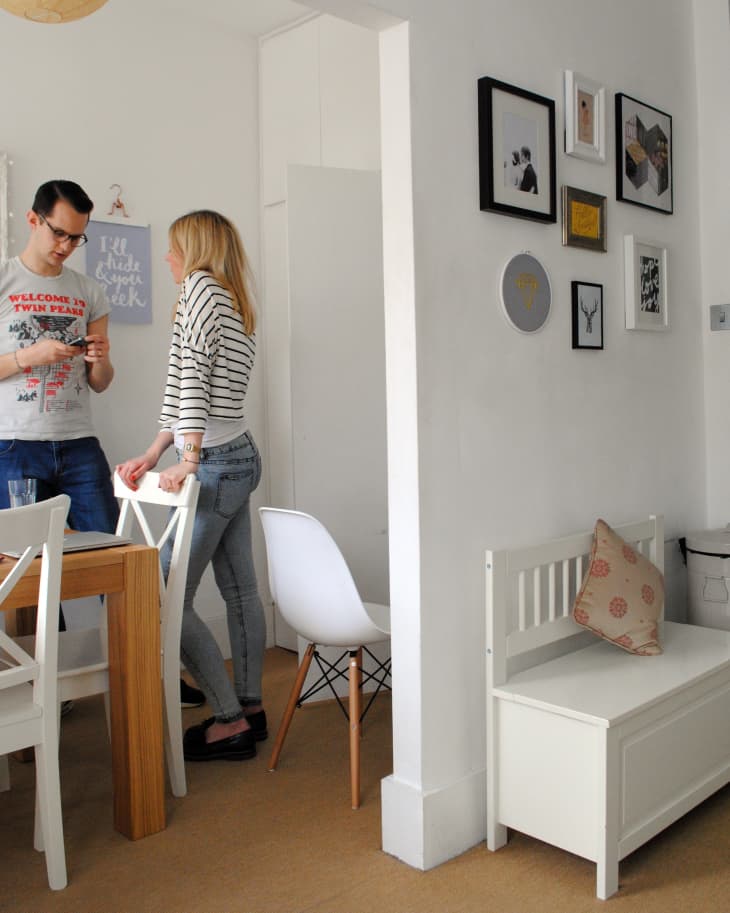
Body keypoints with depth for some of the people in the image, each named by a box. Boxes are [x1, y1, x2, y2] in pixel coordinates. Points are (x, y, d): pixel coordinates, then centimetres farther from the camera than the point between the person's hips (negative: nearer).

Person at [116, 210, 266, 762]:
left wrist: (190, 459, -23)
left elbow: (192, 374, -19)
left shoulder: (201, 285, -7)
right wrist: (154, 455, 14)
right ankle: (250, 707, 24)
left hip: (215, 464, -10)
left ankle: (230, 722, 4)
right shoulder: (238, 308, 18)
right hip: (240, 457, 10)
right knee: (240, 589, 13)